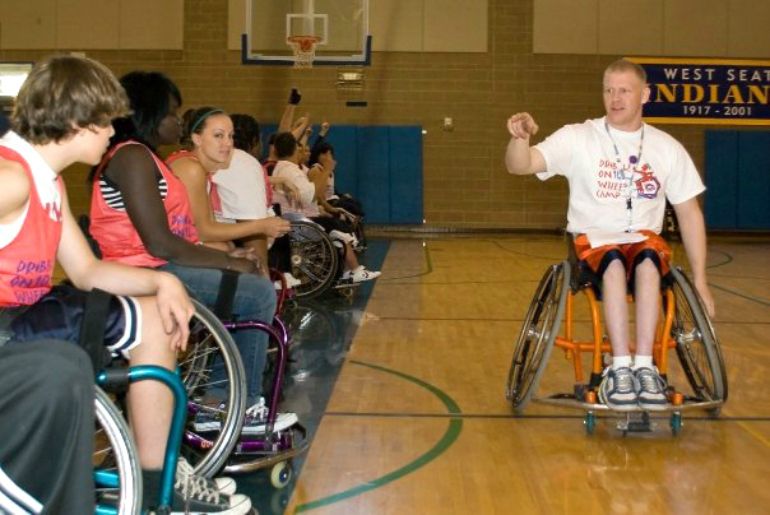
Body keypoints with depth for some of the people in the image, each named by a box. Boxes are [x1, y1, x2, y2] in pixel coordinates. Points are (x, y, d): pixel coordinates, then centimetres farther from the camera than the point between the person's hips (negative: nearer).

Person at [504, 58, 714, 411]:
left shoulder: (667, 148, 4)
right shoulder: (578, 138, -3)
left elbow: (689, 213, 9)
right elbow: (520, 166, -15)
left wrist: (700, 281, 5)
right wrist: (519, 140, -39)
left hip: (644, 238, 2)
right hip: (594, 238, -1)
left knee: (648, 261, -35)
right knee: (615, 263, -36)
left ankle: (644, 367, -34)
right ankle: (620, 367, -35)